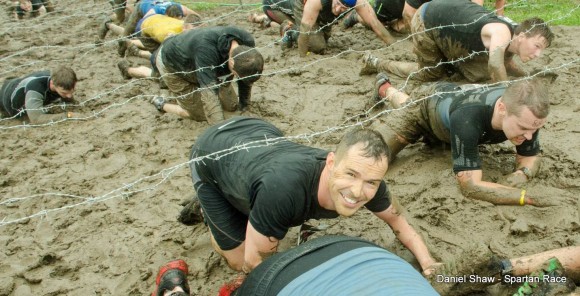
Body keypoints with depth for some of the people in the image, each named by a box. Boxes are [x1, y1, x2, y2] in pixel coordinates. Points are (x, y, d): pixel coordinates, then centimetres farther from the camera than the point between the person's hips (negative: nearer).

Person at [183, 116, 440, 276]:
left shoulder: (367, 180, -28)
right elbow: (254, 261, -30)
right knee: (240, 261, 2)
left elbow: (396, 220, -6)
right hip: (211, 153, -5)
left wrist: (428, 264, -17)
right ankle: (206, 208, 23)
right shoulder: (285, 188, -47)